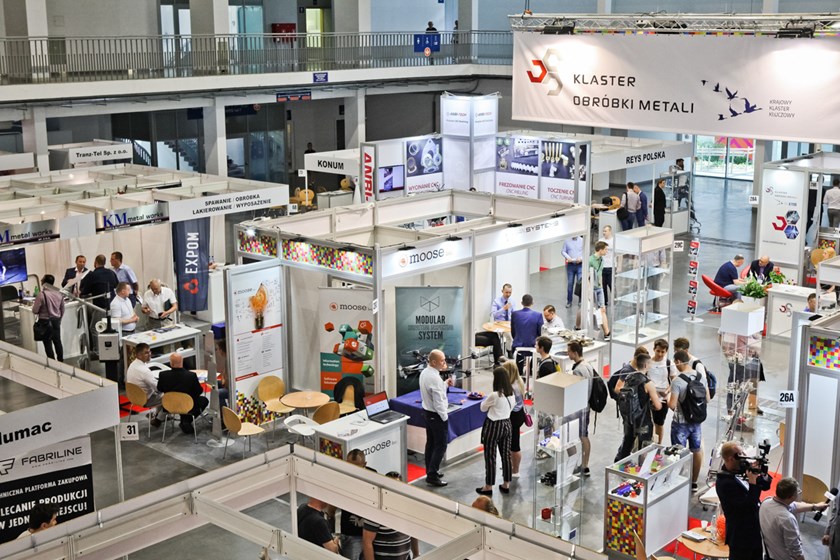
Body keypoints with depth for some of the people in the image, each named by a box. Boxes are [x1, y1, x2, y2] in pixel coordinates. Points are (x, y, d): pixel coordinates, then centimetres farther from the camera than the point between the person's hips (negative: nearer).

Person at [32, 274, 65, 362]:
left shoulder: (41, 294, -19)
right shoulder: (59, 294, 0)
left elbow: (35, 310, -14)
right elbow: (62, 310, 9)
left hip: (45, 322, -5)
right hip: (56, 321, 5)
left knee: (48, 344, 2)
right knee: (57, 342, 15)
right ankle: (61, 361, 22)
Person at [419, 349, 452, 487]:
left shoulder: (424, 373, 3)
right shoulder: (435, 378, -27)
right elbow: (438, 400, -25)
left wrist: (445, 384, 5)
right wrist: (444, 417, -15)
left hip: (427, 412, 10)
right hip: (436, 415, -10)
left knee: (431, 443, 19)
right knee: (441, 445, -2)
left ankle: (430, 471, 29)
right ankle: (432, 476, 0)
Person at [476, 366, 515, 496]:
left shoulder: (494, 395, -22)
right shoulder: (511, 393, -1)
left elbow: (483, 408, -6)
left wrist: (488, 401, 10)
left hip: (494, 426, -7)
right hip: (506, 424, 7)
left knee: (490, 457, 4)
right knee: (506, 455, 14)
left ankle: (488, 487, 12)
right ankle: (506, 484, 23)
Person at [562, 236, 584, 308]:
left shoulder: (582, 240, 0)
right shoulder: (567, 241, 3)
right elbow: (563, 251, 7)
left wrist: (581, 258, -14)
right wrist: (567, 257, -12)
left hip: (580, 265, -1)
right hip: (570, 264, 1)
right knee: (570, 283, 4)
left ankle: (580, 301, 8)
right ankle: (569, 301, 13)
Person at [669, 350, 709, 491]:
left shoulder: (677, 381, -22)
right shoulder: (701, 377, -3)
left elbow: (672, 405, -22)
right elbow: (707, 399, 5)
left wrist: (668, 399, -1)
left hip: (681, 423, -6)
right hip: (697, 420, 6)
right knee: (697, 451, 17)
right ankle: (694, 483, 28)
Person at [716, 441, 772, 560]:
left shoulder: (741, 470, -1)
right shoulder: (725, 483, -25)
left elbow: (766, 486, 8)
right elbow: (748, 505, -28)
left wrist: (761, 474, -11)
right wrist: (753, 482, -27)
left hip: (754, 529, 8)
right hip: (740, 536, -8)